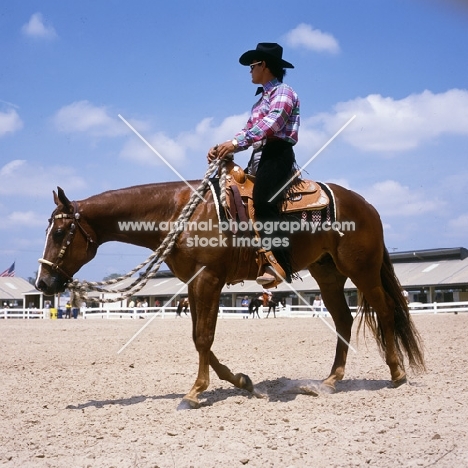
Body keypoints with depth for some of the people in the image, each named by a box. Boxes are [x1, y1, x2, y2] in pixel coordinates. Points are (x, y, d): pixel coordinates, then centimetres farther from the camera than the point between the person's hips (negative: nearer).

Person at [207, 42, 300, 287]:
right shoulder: (263, 98, 27)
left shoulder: (283, 92, -3)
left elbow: (270, 124, -20)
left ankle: (277, 262, -40)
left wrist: (236, 142, -28)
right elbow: (249, 130, 20)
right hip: (261, 156, 11)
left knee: (263, 202, -29)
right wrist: (222, 148, 4)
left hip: (276, 155, -11)